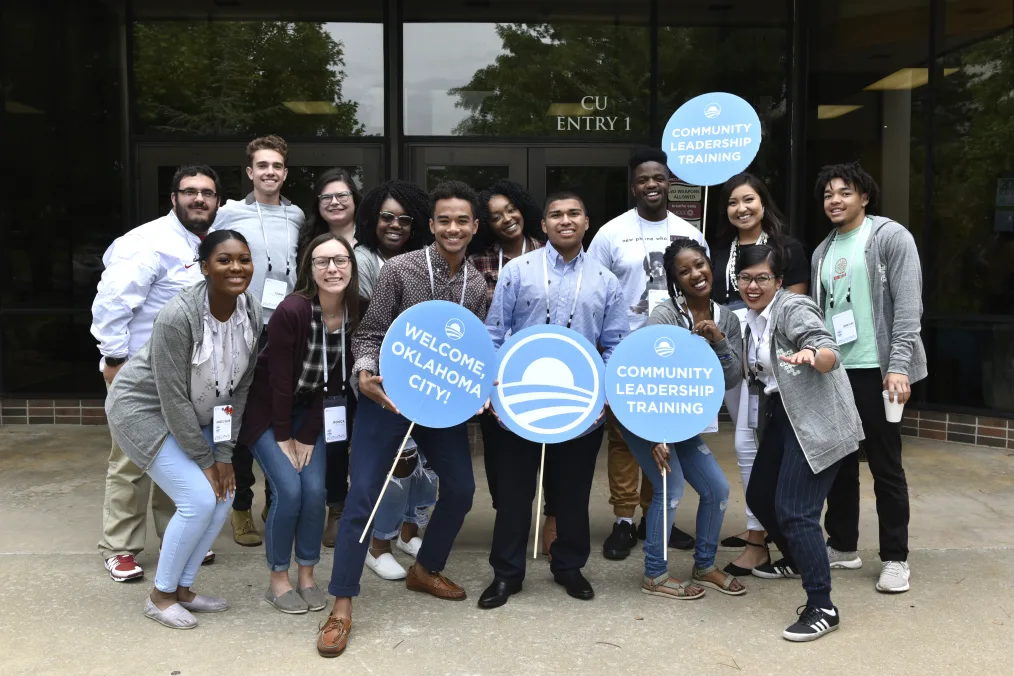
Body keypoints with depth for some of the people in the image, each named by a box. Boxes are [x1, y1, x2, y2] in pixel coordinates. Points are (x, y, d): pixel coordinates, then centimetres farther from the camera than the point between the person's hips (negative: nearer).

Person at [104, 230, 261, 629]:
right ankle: (160, 596, 7)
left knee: (224, 494, -1)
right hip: (143, 407, -7)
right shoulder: (178, 317, -31)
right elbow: (173, 398, -26)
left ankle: (182, 588, 17)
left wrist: (224, 453, -8)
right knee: (199, 500, -15)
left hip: (193, 414, 7)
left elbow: (240, 387, -6)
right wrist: (204, 460, -18)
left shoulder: (251, 310, -12)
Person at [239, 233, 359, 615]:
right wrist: (283, 436, -13)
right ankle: (278, 581, 8)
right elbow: (279, 378, -21)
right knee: (289, 490, -12)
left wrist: (308, 435, -7)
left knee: (315, 490, -5)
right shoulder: (291, 311, -28)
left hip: (309, 410, 4)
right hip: (267, 408, -4)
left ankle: (307, 576, 14)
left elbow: (335, 379, -7)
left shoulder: (356, 313, -13)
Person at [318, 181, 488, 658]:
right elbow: (369, 334, -9)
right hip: (388, 398, -5)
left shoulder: (477, 287, 3)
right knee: (363, 495, -7)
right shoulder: (399, 269, -11)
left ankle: (425, 570, 35)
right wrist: (365, 374, -27)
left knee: (461, 488, 11)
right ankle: (341, 606, 2)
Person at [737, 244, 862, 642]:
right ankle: (795, 561, 42)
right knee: (759, 496, 18)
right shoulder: (752, 319, 13)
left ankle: (822, 609, -7)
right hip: (781, 418, 9)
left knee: (793, 511, -15)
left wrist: (811, 356, -49)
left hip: (817, 422, -9)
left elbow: (830, 352, -28)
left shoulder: (793, 309, -13)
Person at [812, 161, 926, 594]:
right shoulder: (823, 252, 15)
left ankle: (895, 558, 11)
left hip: (875, 370, -6)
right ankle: (842, 546, 24)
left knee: (885, 464, 0)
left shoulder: (891, 237, -4)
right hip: (833, 370, 6)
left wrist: (898, 365, -19)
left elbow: (908, 306, -11)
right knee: (839, 460, 11)